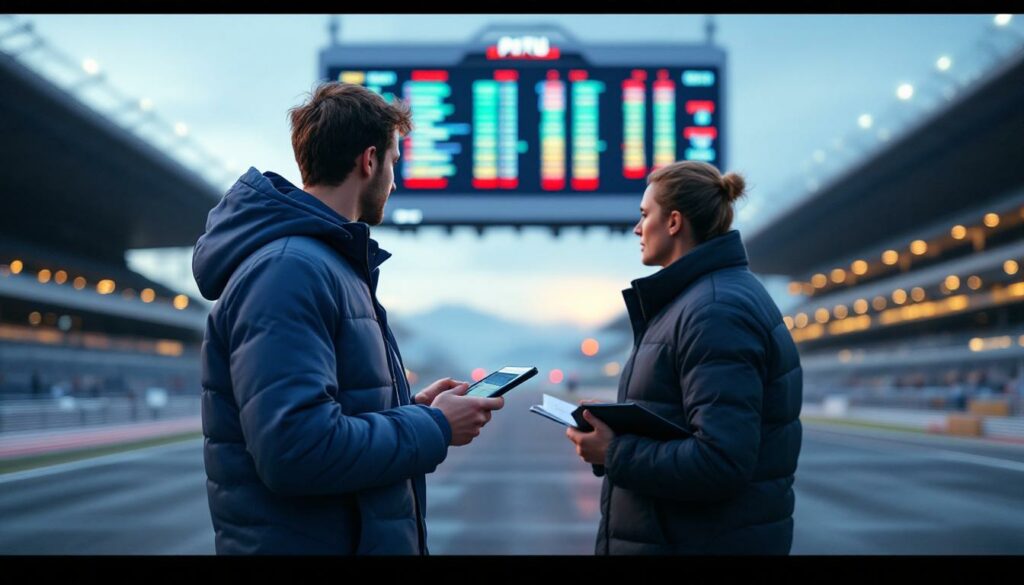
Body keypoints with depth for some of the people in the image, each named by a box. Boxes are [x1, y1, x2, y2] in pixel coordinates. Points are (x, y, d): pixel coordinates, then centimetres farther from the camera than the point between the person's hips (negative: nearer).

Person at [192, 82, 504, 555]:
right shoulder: (290, 268, -19)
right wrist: (433, 428, -18)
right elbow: (297, 450, -29)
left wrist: (412, 409, 8)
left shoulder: (330, 263, 13)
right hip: (307, 541, -10)